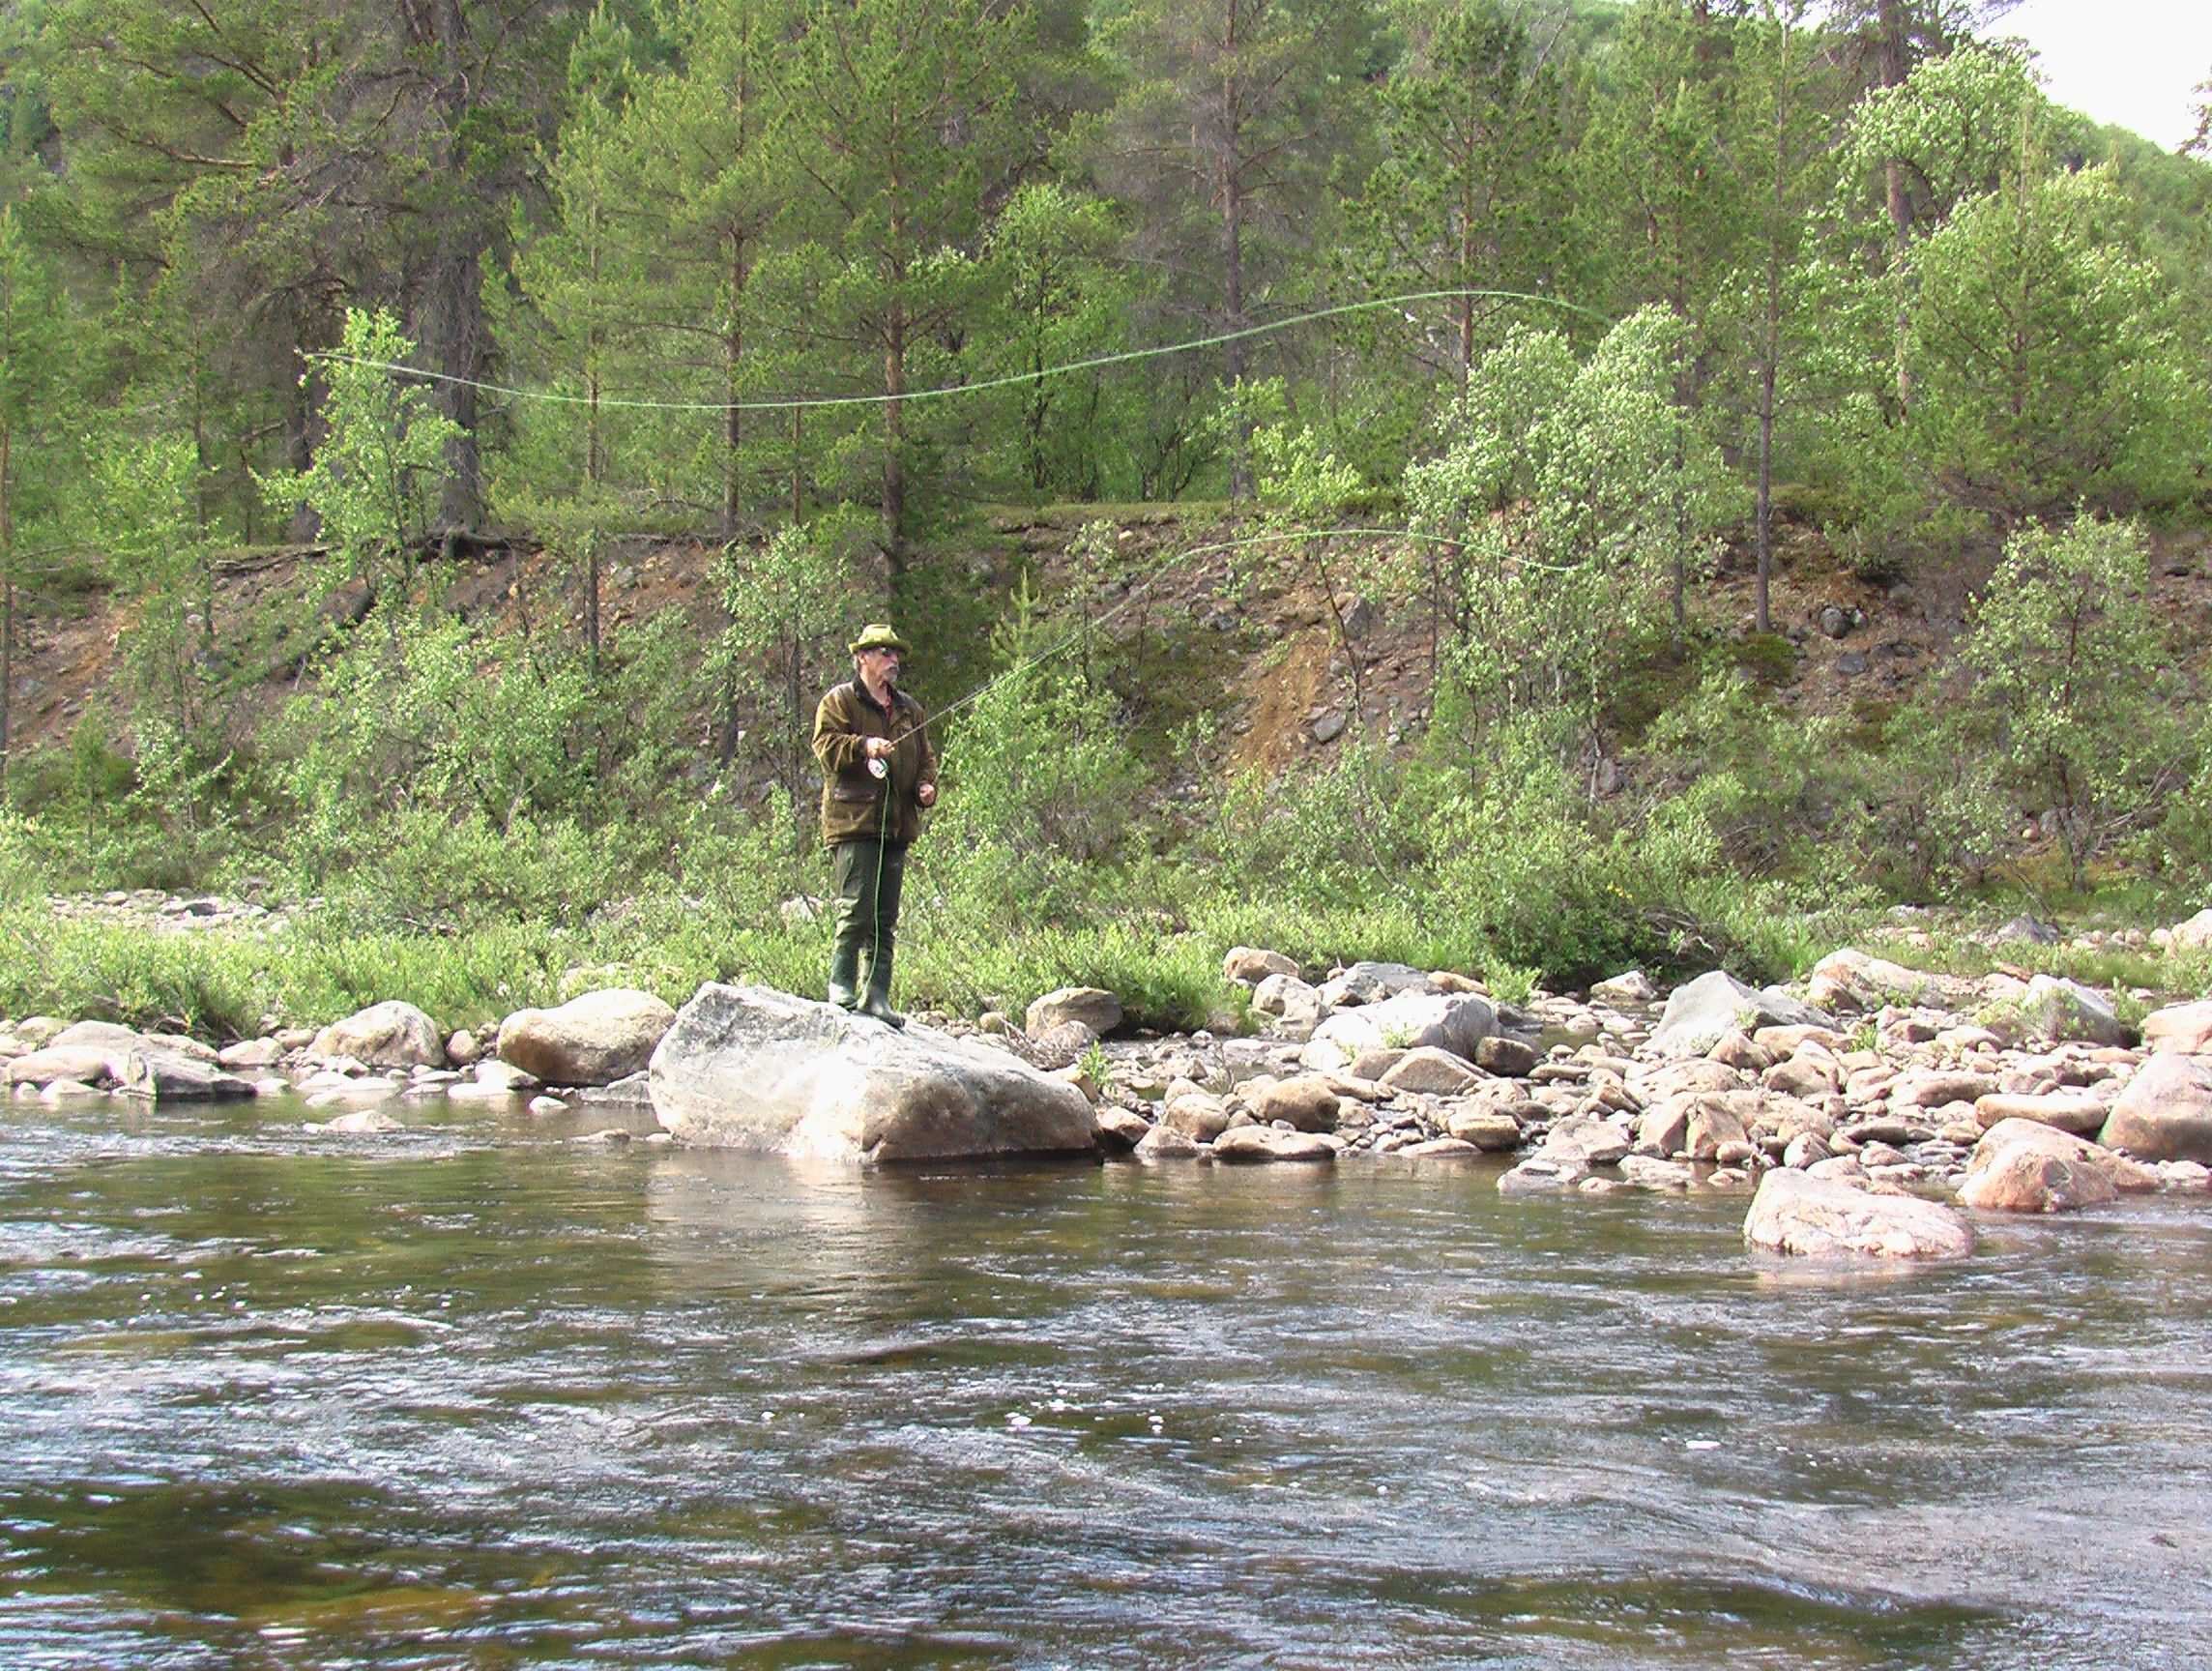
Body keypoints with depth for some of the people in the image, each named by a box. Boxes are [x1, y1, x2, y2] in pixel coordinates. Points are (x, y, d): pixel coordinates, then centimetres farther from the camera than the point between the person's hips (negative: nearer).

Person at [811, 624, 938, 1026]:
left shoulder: (909, 709, 22)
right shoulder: (839, 702, 4)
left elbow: (926, 756, 27)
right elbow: (826, 746, -8)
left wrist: (926, 787, 7)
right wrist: (864, 746, -23)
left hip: (897, 824, 6)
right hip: (854, 818, -6)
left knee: (886, 917, 5)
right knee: (856, 907, -14)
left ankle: (877, 995, 7)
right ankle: (841, 985, -6)